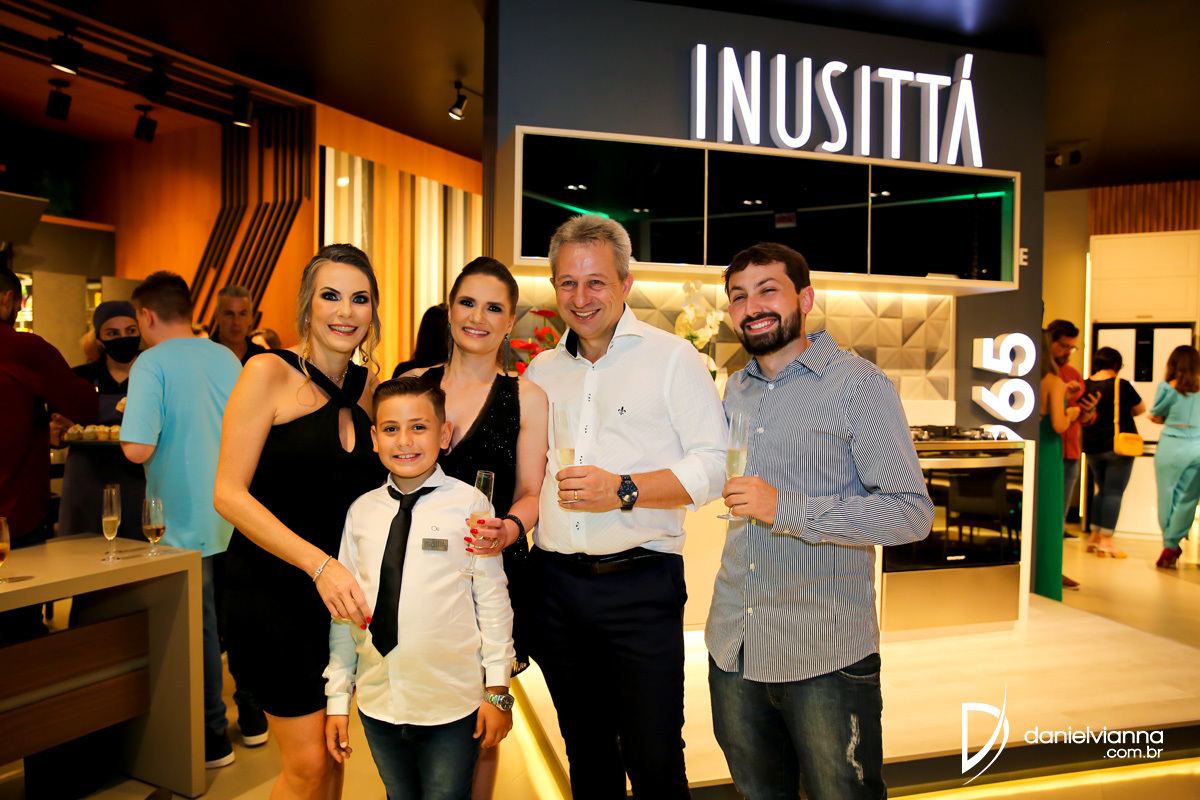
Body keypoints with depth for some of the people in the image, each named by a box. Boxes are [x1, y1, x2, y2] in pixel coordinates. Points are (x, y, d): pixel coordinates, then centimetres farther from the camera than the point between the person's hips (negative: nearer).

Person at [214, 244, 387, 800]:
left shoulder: (369, 387, 7)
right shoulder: (270, 373, -10)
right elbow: (230, 494, -15)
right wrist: (319, 564, -23)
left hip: (340, 588, 5)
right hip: (272, 587, -5)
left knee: (332, 751, 14)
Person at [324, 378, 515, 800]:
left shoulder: (468, 504, -9)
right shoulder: (361, 512, 0)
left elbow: (492, 599, -5)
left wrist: (497, 689, -3)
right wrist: (337, 696, 8)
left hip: (453, 706, -3)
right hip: (378, 703, 4)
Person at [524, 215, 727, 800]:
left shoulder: (670, 357, -1)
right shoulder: (541, 371, 13)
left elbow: (713, 463, -8)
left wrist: (624, 489, -19)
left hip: (640, 583, -4)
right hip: (554, 583, 5)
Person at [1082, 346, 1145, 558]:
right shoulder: (1122, 385, -12)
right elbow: (1141, 408, 2)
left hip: (1092, 447, 5)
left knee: (1102, 490, 18)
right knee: (1114, 492, -1)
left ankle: (1094, 536, 18)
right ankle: (1106, 541, -3)